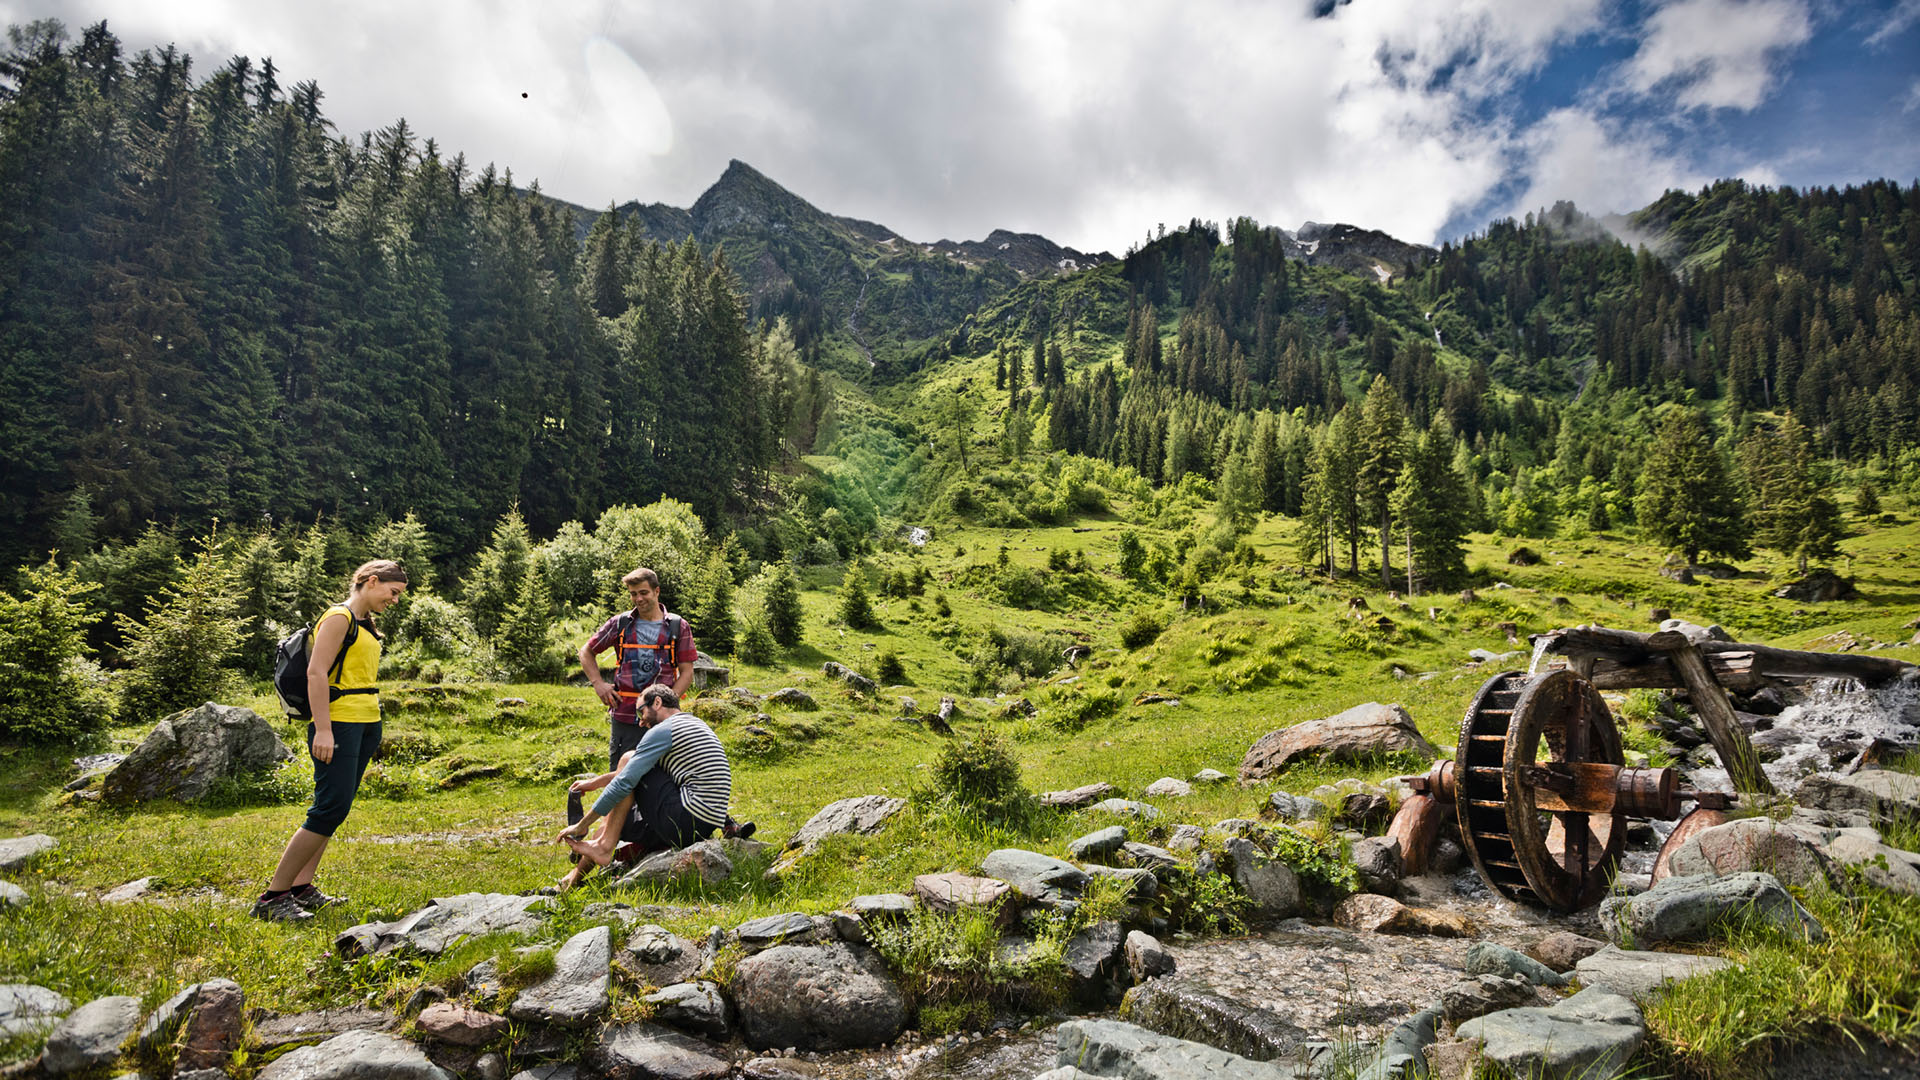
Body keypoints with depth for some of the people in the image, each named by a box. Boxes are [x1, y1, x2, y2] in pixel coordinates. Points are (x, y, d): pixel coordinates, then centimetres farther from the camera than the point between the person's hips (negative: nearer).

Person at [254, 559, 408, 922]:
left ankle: (301, 887, 14)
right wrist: (323, 729, -22)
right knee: (330, 810, -12)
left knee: (333, 809, 9)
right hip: (339, 723, -10)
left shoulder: (364, 622, 20)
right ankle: (272, 898, -6)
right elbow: (316, 673, -16)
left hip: (366, 725, 10)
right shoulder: (339, 617, -9)